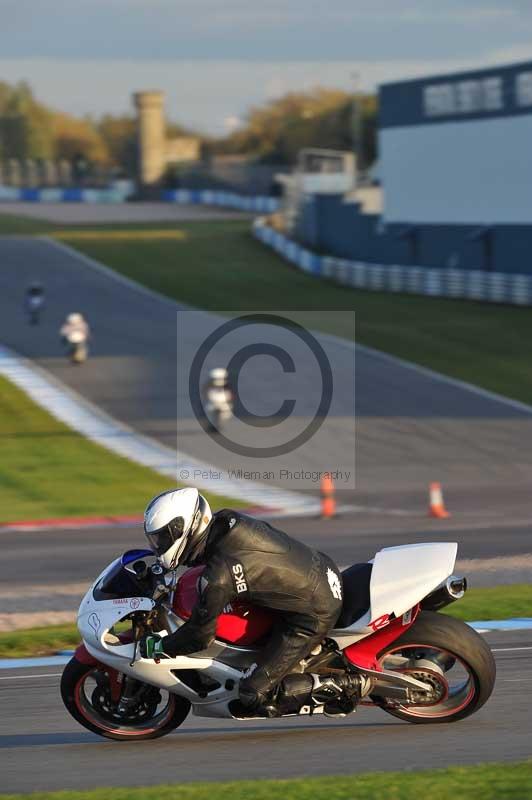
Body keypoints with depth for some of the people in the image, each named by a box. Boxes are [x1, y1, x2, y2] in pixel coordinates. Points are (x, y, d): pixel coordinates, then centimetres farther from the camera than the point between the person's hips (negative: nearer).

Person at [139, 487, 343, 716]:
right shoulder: (227, 519, -3)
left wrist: (158, 646, 3)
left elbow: (200, 636, -13)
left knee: (253, 694, -8)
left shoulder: (217, 576, -25)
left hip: (314, 616, -9)